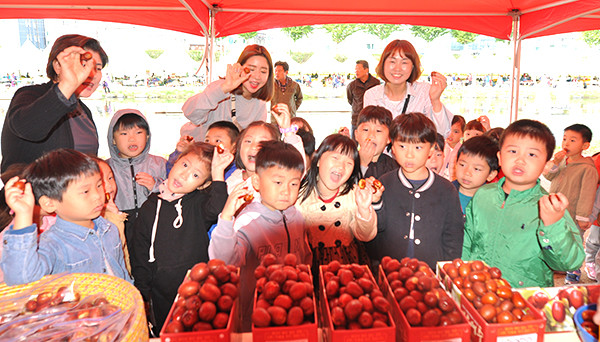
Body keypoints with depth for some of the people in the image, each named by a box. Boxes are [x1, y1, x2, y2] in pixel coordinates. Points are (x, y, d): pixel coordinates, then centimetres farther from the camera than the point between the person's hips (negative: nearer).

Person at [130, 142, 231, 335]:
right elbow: (139, 253, 6)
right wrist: (142, 293, 4)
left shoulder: (199, 203, -7)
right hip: (161, 295, 3)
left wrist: (218, 172, -36)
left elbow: (216, 209, -32)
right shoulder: (150, 207, 0)